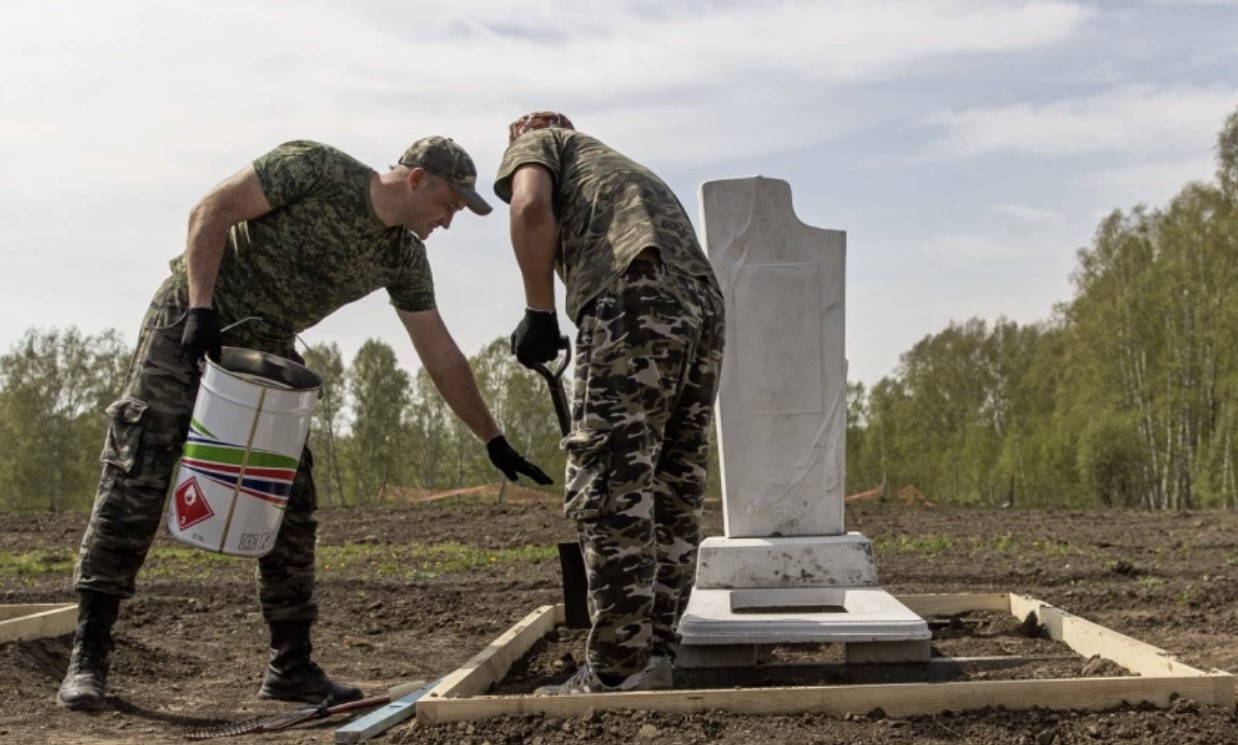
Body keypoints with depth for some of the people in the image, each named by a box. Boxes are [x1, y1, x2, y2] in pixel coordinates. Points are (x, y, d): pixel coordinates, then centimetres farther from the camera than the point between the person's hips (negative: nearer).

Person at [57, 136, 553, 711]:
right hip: (188, 324, -6)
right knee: (136, 480, -12)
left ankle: (291, 667, 9)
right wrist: (200, 306, -26)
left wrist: (494, 442, 2)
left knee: (291, 507, 0)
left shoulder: (404, 260, 0)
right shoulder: (316, 168, -16)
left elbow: (442, 357, 3)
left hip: (267, 349, 6)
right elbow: (210, 211, -16)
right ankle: (88, 657, -5)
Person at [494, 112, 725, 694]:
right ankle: (656, 655, 13)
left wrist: (539, 312, 0)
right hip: (702, 304, 8)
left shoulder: (536, 141, 21)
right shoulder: (623, 167, 40)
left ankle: (615, 671, -7)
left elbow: (531, 206, -4)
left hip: (633, 297, -8)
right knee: (673, 492, 10)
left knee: (609, 487, -7)